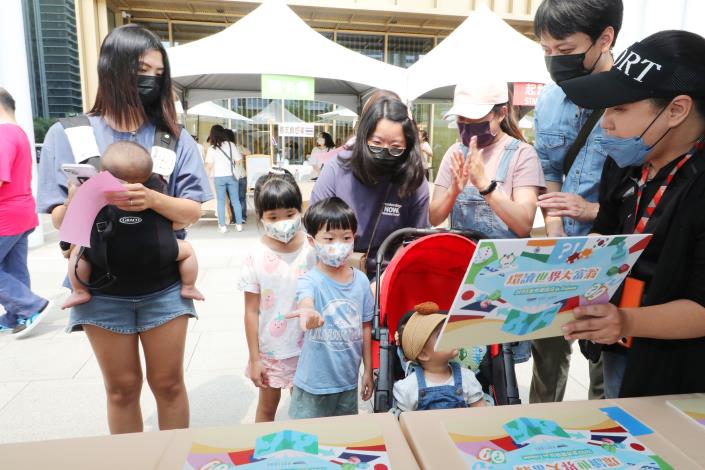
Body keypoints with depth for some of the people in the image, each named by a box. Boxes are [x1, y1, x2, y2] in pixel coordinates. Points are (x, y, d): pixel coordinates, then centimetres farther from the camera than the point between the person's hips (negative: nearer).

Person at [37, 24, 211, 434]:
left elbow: (194, 211, -6)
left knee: (169, 383, 12)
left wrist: (153, 200, -25)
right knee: (122, 388, 14)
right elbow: (60, 217, -5)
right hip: (102, 288, 0)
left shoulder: (174, 137, -1)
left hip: (164, 285, 1)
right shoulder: (68, 135, -2)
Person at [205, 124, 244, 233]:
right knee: (235, 200, 8)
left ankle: (222, 226, 6)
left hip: (219, 177, -1)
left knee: (221, 202, 5)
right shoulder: (230, 144, 1)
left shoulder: (212, 148, -4)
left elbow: (209, 166, -8)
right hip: (232, 176, 1)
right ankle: (239, 224, 10)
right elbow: (238, 161, -1)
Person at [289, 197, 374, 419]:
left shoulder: (361, 280, -4)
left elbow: (365, 327, 5)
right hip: (313, 384, -4)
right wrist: (309, 314, -65)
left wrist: (368, 370, 10)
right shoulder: (310, 280, -18)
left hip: (348, 381, 4)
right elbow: (305, 302, -41)